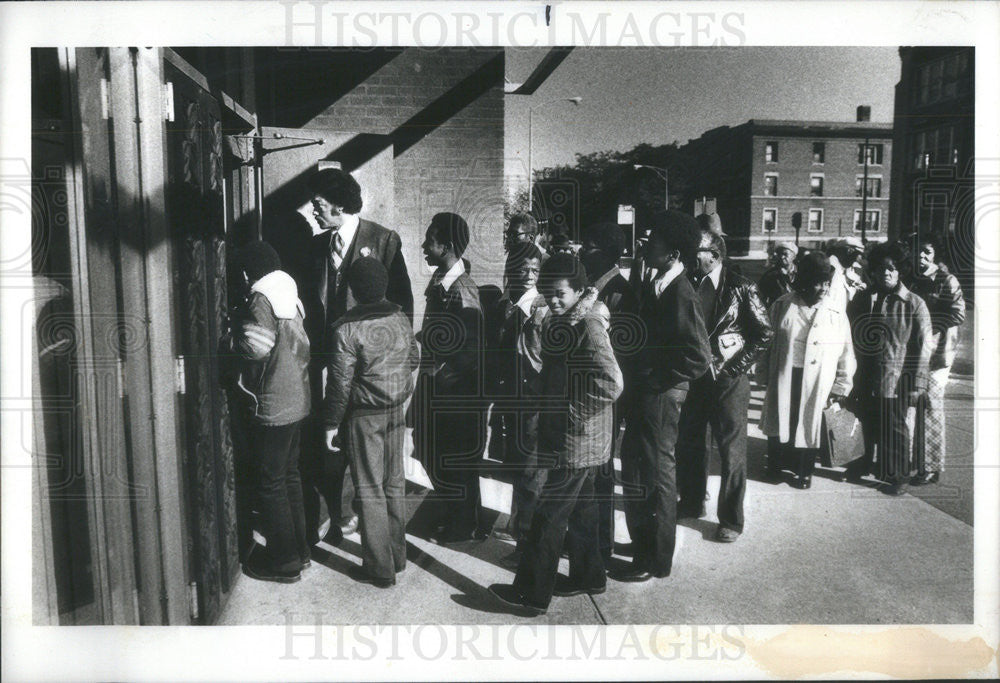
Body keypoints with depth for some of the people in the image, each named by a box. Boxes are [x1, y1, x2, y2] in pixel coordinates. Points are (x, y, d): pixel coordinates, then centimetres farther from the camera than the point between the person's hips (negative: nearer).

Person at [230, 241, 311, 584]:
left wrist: (231, 338, -9)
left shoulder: (260, 300, -16)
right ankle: (298, 548, 30)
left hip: (272, 407, -9)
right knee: (289, 474, 19)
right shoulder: (289, 293, 9)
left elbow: (257, 344, -28)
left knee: (271, 483, 3)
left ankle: (283, 561, 14)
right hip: (297, 401, 9)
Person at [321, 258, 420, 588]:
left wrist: (331, 423, -6)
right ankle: (397, 554, 30)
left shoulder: (347, 329, -19)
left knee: (370, 490, 4)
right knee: (395, 484, 17)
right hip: (396, 412, 6)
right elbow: (414, 360, 10)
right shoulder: (401, 319, -2)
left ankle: (380, 567, 13)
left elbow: (340, 382, -16)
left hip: (364, 417, -6)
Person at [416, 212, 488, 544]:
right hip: (435, 385, 9)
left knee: (454, 459, 7)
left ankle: (463, 526, 25)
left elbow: (475, 348, -22)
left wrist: (442, 371, -18)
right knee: (436, 454, 19)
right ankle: (452, 515, 37)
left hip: (455, 389, -9)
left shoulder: (461, 291, -23)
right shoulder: (440, 279, 4)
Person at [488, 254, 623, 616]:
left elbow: (610, 384, -28)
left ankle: (531, 595, 9)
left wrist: (571, 413, -21)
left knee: (549, 516, -2)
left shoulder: (588, 327, -20)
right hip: (575, 440, 10)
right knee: (579, 508, 20)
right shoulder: (560, 322, 9)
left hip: (577, 442, -9)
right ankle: (587, 576, 35)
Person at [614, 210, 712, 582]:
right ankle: (644, 542, 38)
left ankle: (654, 560, 22)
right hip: (641, 390, 9)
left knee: (656, 473, 5)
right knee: (635, 465, 19)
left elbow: (699, 358, -23)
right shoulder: (651, 283, 5)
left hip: (660, 395, -8)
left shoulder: (681, 295, -20)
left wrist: (658, 380, -16)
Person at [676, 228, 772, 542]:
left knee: (732, 451, 4)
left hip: (728, 380, -4)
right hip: (692, 376, 5)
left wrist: (735, 367, -11)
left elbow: (764, 333, -5)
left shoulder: (740, 288, -9)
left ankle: (731, 520, 17)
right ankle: (692, 502, 35)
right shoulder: (688, 283, 2)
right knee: (688, 444, 15)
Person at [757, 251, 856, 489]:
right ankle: (776, 466, 32)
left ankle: (804, 470, 28)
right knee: (779, 423, 10)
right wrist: (763, 375, 6)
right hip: (783, 378, 1)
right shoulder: (782, 306, 0)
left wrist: (841, 387, -1)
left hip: (816, 383, -1)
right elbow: (767, 342, 6)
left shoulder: (836, 313, -2)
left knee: (809, 425, 7)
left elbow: (846, 353, 2)